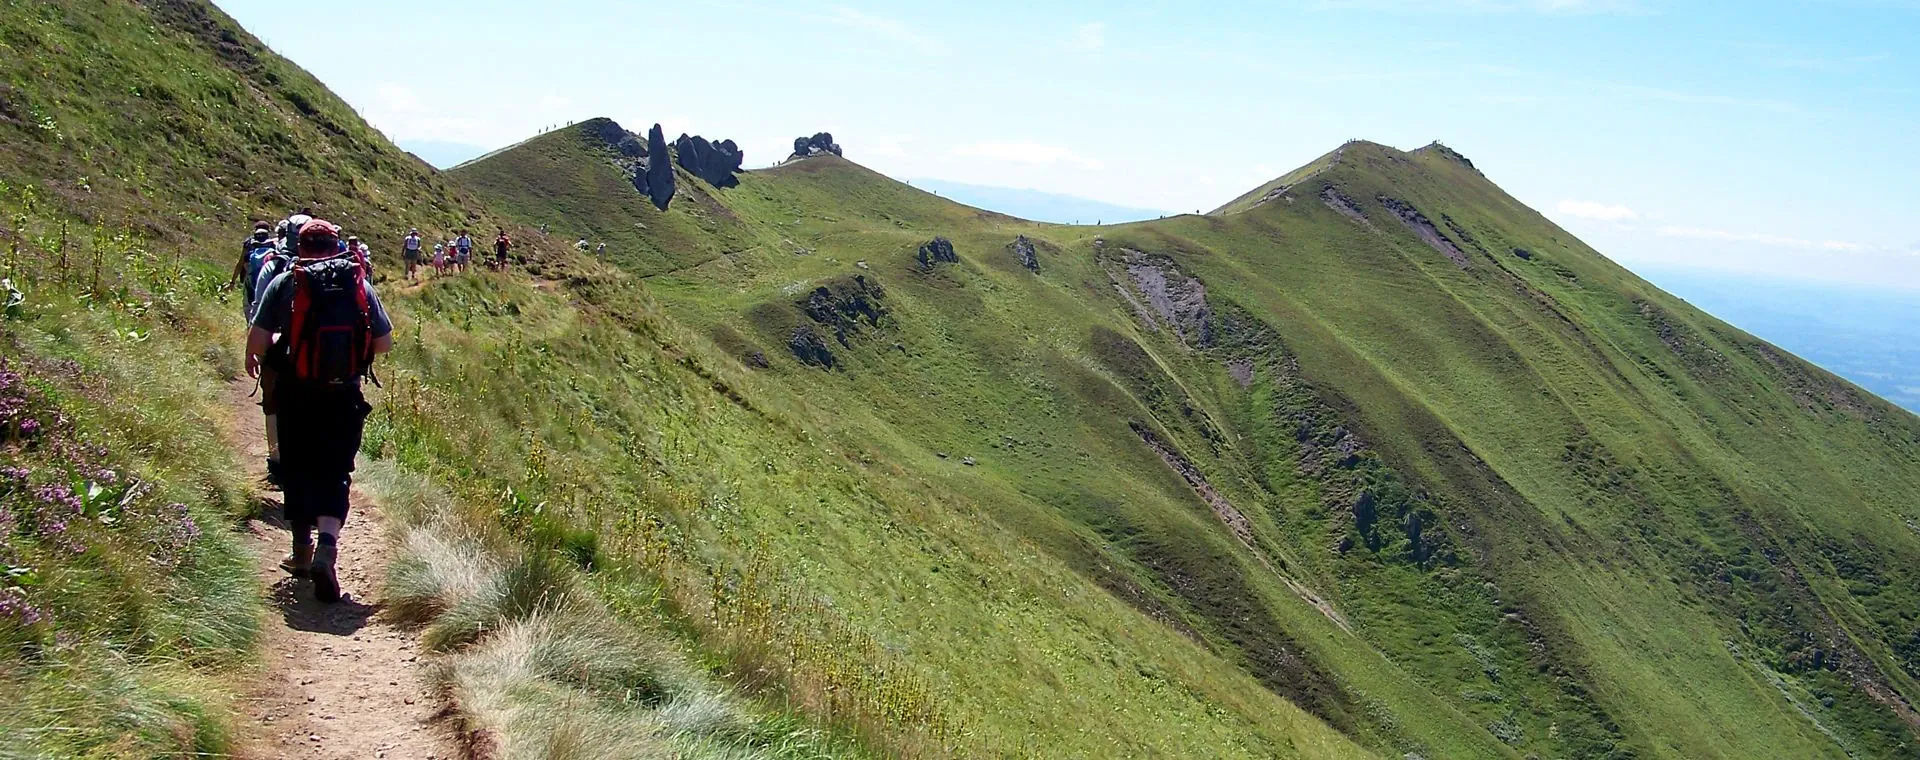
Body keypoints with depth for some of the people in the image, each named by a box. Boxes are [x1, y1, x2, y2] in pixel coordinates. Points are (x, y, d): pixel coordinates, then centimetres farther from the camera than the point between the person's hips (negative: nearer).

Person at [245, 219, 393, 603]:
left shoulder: (284, 283, -4)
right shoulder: (360, 284, 1)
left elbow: (257, 340, -8)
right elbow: (384, 343, 3)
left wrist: (253, 359, 14)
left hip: (297, 396, 0)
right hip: (345, 398, 1)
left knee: (297, 473, 16)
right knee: (334, 476, 3)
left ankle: (302, 552, 27)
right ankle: (327, 546, -20)